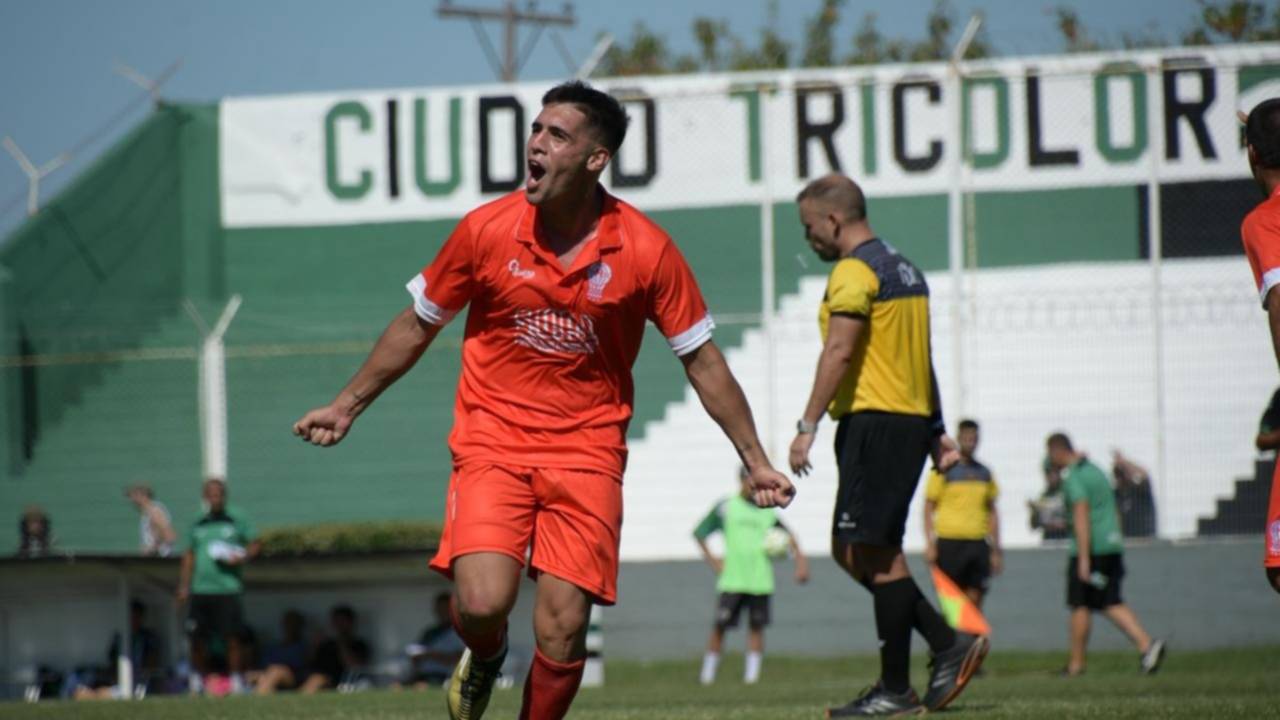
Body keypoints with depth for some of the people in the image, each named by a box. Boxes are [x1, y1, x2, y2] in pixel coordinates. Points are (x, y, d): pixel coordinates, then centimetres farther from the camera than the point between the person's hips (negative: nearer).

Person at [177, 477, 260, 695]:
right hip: (199, 589, 3)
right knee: (197, 639, 4)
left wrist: (242, 558, -12)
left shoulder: (237, 519, 4)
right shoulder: (198, 524, 13)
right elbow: (189, 556, 18)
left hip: (228, 589, -3)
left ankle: (237, 683, -3)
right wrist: (184, 586, 11)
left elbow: (255, 544, 7)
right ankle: (197, 683, 17)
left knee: (233, 638, -7)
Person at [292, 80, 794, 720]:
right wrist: (348, 404, 14)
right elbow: (417, 326, 11)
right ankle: (484, 656, 18)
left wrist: (755, 461, 3)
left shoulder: (647, 251, -6)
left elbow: (702, 361, 3)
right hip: (492, 443, 0)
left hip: (587, 449, 0)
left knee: (561, 634, -10)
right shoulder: (486, 230, -5)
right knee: (481, 605, -19)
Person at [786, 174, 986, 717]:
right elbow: (920, 358, 23)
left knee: (875, 553, -6)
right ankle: (949, 645, 8)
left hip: (875, 421, -10)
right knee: (850, 550, 12)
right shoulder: (904, 270, 20)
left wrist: (808, 425, -23)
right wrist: (936, 430, 26)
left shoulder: (854, 271, -10)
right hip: (913, 418, 10)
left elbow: (839, 351, -20)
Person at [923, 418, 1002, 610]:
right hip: (950, 542, -4)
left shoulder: (984, 473, 12)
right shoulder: (944, 471, -1)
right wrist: (930, 544, -9)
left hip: (978, 543, 4)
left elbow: (992, 512, 18)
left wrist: (996, 549, 14)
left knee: (975, 600, 2)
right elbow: (928, 508, 0)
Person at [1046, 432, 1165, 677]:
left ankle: (1076, 664, 7)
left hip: (1089, 548, -8)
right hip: (1112, 546, 8)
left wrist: (1084, 560, -22)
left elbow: (1081, 517, -19)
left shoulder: (1073, 477, -11)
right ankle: (1146, 645, -10)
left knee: (1080, 606, 2)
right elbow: (1114, 513, 23)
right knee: (1112, 604, 7)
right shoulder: (1096, 471, 18)